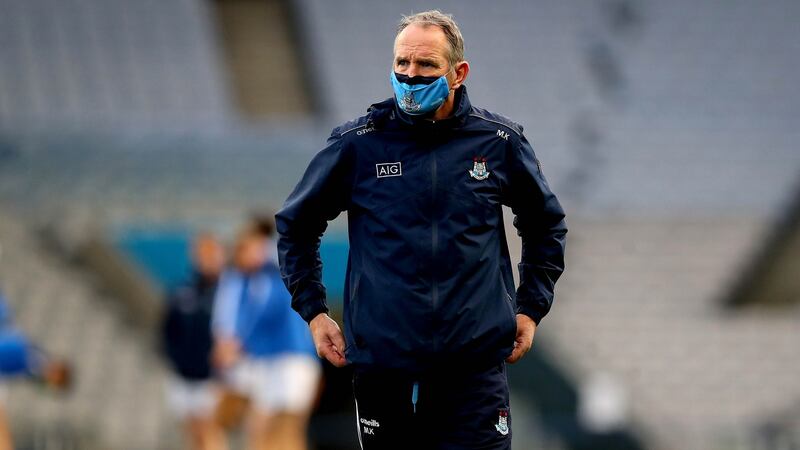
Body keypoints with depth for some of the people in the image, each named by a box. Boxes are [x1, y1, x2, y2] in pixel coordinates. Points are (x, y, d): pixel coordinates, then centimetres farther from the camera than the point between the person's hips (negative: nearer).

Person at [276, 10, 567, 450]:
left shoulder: (498, 142, 3)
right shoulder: (357, 144, 1)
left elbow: (546, 224, 20)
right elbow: (295, 224, 15)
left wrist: (531, 309, 14)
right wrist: (312, 310, 10)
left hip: (476, 363, 0)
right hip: (381, 361, 0)